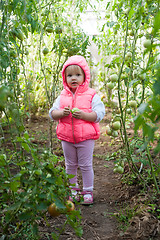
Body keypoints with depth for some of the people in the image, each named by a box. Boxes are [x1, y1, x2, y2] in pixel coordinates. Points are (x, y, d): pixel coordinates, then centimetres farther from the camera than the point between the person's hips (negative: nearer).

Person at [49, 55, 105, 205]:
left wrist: (83, 115, -25)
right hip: (66, 137, 4)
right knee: (70, 165, 15)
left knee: (86, 165, 6)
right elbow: (52, 113, 4)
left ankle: (88, 191, 21)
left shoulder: (91, 95, -6)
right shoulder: (62, 96, 5)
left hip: (86, 137, -4)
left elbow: (99, 114, -12)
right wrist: (62, 113, -17)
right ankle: (73, 189, 32)